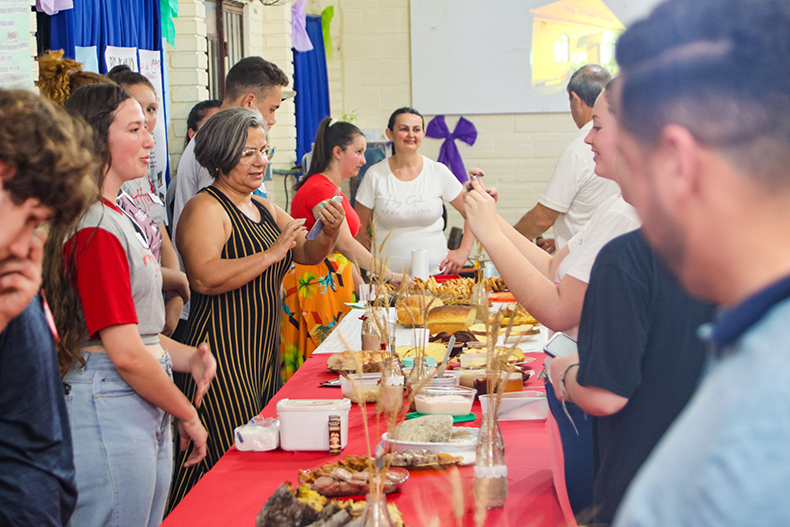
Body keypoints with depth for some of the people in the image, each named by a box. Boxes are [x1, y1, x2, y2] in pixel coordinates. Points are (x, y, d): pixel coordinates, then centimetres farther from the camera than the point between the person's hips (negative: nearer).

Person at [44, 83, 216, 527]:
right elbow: (125, 354, -19)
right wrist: (188, 415, -7)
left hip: (147, 417, 10)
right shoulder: (96, 231, -17)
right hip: (109, 412, -10)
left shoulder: (115, 218, 14)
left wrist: (186, 356, 2)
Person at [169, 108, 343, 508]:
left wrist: (329, 233, -3)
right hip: (222, 353, -9)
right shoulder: (205, 208, -9)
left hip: (264, 350, 9)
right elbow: (205, 278, -23)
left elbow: (307, 255, 18)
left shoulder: (264, 209, 18)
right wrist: (271, 254, -21)